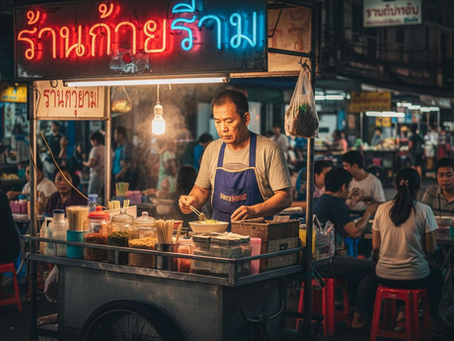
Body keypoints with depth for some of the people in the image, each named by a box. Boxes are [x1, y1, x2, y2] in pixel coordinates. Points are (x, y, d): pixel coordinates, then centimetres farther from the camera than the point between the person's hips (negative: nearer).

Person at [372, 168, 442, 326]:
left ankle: (402, 313, 34)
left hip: (384, 276, 3)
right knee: (437, 275, 33)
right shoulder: (424, 210, -13)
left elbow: (376, 245, 3)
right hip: (414, 277, -3)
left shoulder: (382, 209, -5)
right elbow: (430, 249, -7)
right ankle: (430, 321, 38)